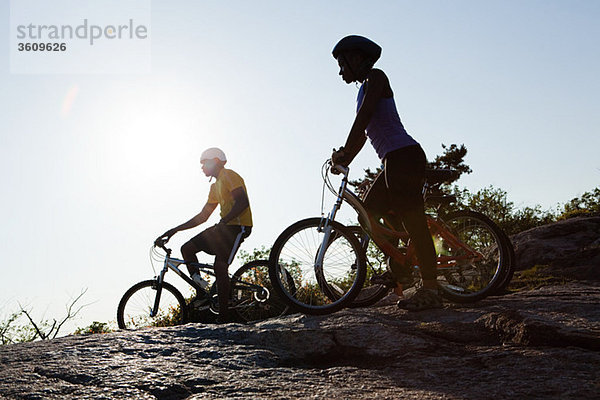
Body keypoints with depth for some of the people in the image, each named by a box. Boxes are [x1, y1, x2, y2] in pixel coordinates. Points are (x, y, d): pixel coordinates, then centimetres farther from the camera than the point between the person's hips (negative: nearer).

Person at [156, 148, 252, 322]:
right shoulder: (215, 186, 23)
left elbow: (243, 202, -21)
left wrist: (223, 221, -31)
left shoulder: (229, 176, -6)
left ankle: (223, 316, -17)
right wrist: (175, 230, 19)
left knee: (220, 265, -21)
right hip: (225, 226, 10)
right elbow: (203, 216, 24)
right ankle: (202, 293, 1)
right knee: (187, 248, 1)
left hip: (238, 225, -10)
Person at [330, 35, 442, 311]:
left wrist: (344, 152, -18)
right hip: (393, 161, 10)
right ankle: (398, 270, 12)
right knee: (369, 210, 10)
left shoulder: (375, 77, -2)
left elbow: (364, 116, -16)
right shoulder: (364, 91, 25)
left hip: (404, 154, -10)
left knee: (412, 220, -14)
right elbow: (362, 135, 25)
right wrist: (344, 161, 16)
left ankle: (430, 290, -14)